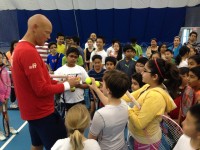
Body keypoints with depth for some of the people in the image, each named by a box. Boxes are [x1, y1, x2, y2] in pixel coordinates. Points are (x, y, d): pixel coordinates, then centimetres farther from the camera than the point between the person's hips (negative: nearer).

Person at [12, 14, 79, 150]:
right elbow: (42, 89, -25)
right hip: (42, 112, -10)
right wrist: (67, 85, -12)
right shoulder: (29, 52, -24)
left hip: (35, 110, 10)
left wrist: (58, 82, 4)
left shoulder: (21, 48, 8)